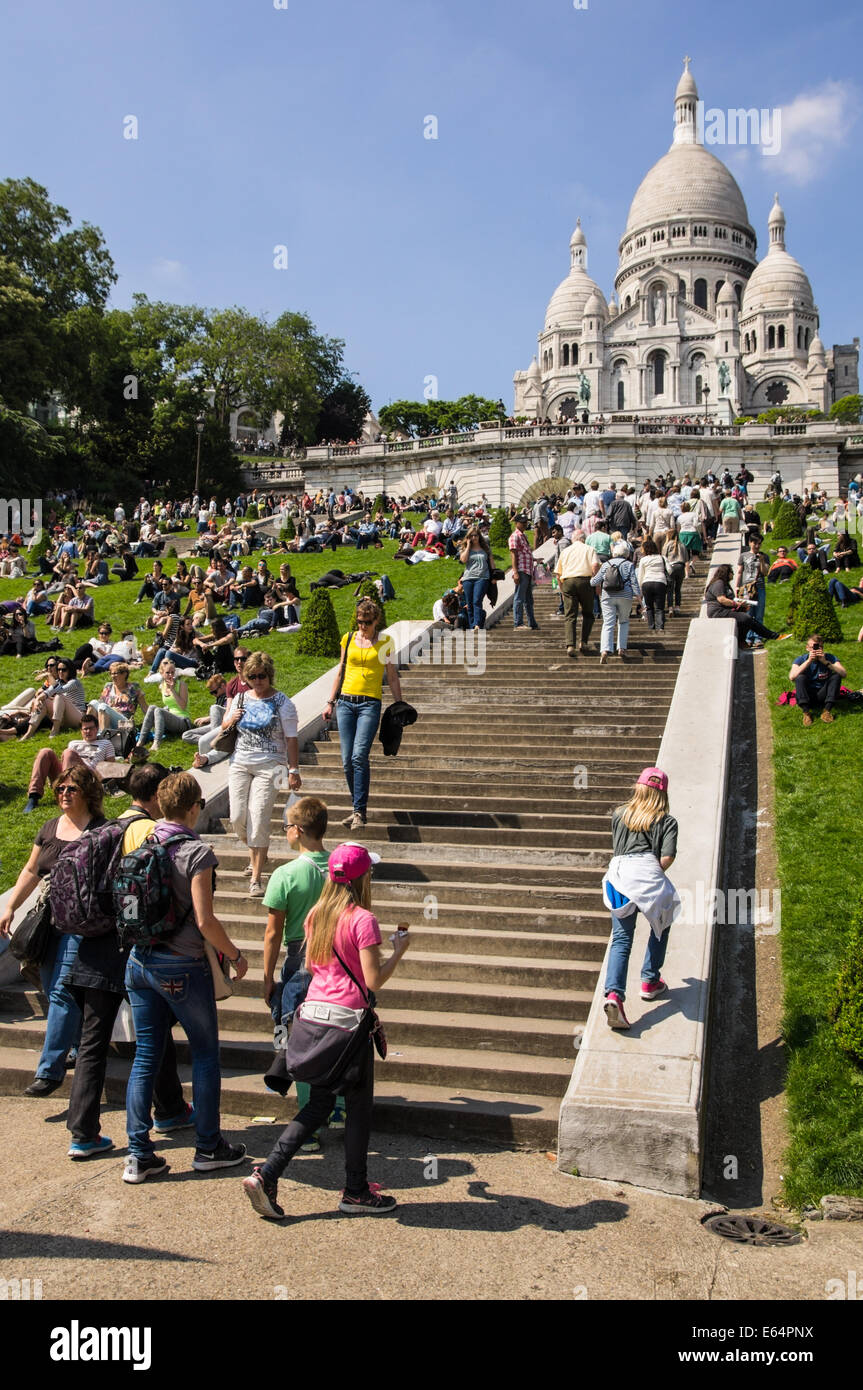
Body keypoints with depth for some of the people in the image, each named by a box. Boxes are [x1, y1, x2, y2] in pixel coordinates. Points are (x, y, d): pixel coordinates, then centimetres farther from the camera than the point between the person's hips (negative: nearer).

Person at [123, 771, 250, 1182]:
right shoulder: (196, 852, -16)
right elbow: (205, 921, -20)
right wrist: (236, 956, -6)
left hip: (139, 961, 6)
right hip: (182, 967, -6)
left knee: (145, 1056, 12)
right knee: (205, 1055, 11)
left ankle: (138, 1155, 14)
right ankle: (208, 1148, 20)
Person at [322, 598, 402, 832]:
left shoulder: (385, 642, 4)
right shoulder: (348, 639, 10)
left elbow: (392, 676, 8)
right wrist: (330, 702, 15)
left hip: (370, 703, -3)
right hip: (346, 702, 3)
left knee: (359, 756, -18)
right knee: (347, 760, 1)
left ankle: (360, 811, -13)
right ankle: (358, 807, 15)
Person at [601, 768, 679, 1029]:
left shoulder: (619, 815, 21)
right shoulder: (667, 821, 10)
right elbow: (667, 858, -3)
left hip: (618, 872, 3)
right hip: (647, 873, -3)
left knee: (621, 939, 4)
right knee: (661, 926, 25)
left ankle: (613, 993, -15)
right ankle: (650, 982, 27)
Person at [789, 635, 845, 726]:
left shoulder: (829, 657, -5)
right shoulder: (801, 659, -6)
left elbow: (844, 673, -21)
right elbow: (791, 677, -26)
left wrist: (825, 662, -31)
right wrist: (808, 661, -30)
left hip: (823, 695, 1)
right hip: (806, 695, -1)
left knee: (836, 676, -19)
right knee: (800, 677, -27)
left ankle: (827, 710, -23)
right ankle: (806, 712, -32)